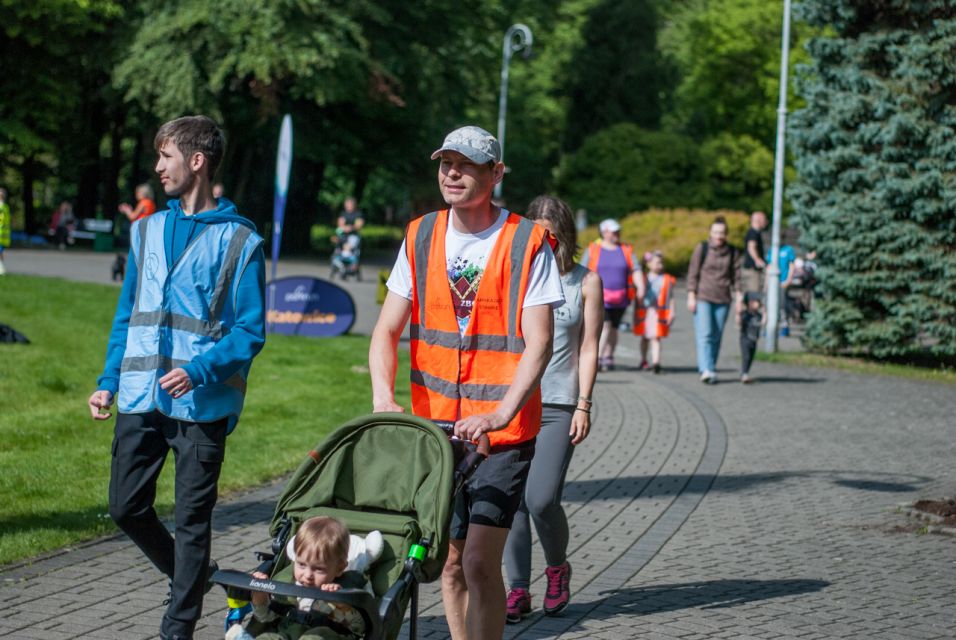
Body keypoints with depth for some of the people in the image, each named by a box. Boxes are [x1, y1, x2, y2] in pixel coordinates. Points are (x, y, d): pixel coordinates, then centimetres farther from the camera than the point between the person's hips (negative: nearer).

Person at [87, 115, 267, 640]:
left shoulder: (239, 240, -4)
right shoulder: (147, 231, 13)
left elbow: (250, 331, -7)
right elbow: (127, 316, 18)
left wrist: (198, 371, -21)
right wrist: (108, 381, 9)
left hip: (203, 404, -5)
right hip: (140, 399, 5)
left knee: (192, 519, 2)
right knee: (127, 507, 6)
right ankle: (189, 578, 30)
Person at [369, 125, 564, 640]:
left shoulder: (527, 244, -7)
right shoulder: (421, 237, 5)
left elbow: (538, 344, -13)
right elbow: (387, 331, 3)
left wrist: (500, 414, -27)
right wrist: (383, 398, -15)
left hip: (503, 430, -4)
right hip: (435, 425, 4)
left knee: (479, 559, -13)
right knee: (449, 560, 9)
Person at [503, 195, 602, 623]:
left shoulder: (586, 282, 6)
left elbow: (588, 348, 4)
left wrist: (584, 405, -4)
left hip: (558, 406, -2)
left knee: (542, 499, -12)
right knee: (513, 499, -1)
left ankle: (558, 567, 15)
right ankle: (518, 590, 8)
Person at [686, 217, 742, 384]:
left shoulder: (732, 252, 7)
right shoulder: (702, 248, 0)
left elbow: (736, 277, 10)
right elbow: (693, 274, 1)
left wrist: (739, 298, 4)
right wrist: (691, 296, -5)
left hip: (723, 300, 3)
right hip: (703, 298, -3)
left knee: (716, 337, 4)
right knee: (705, 335, -13)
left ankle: (711, 371, 11)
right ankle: (706, 370, -22)